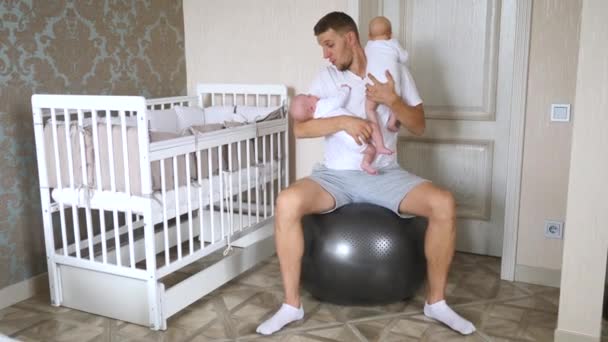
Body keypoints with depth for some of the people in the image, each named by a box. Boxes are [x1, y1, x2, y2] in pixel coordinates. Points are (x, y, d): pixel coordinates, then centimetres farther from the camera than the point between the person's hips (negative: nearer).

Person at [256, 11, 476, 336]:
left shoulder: (395, 71, 3)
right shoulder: (326, 77, 2)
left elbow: (419, 126, 2)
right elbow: (300, 128, -9)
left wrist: (393, 100, -16)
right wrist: (344, 121, -24)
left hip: (384, 173, 1)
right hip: (336, 174, 0)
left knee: (443, 203, -24)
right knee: (287, 203, -29)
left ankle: (436, 302, -5)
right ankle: (291, 304, -13)